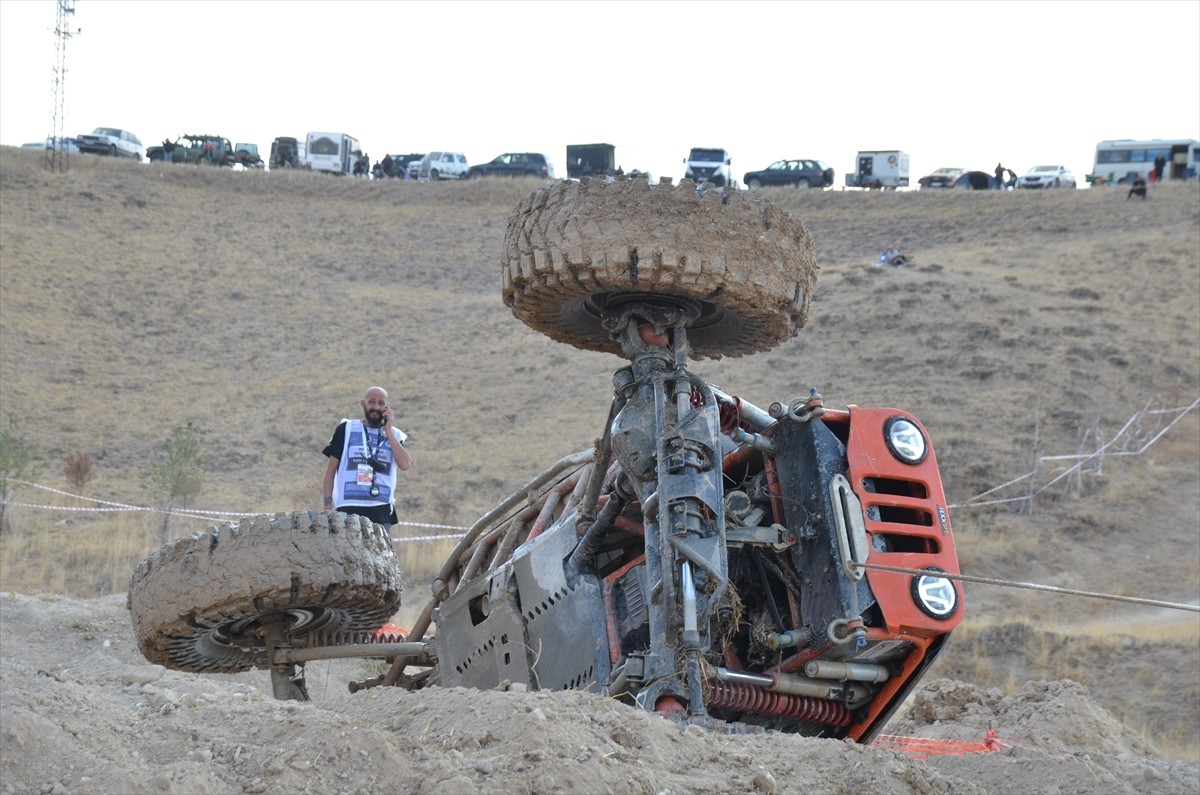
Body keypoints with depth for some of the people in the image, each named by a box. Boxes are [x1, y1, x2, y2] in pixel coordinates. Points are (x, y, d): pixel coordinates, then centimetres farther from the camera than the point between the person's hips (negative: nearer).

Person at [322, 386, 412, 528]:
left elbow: (405, 465, -5)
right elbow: (331, 470, 7)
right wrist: (327, 508, -1)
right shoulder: (346, 429, 8)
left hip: (381, 511, 2)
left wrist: (388, 430, -3)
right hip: (349, 509, -2)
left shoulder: (394, 434, 13)